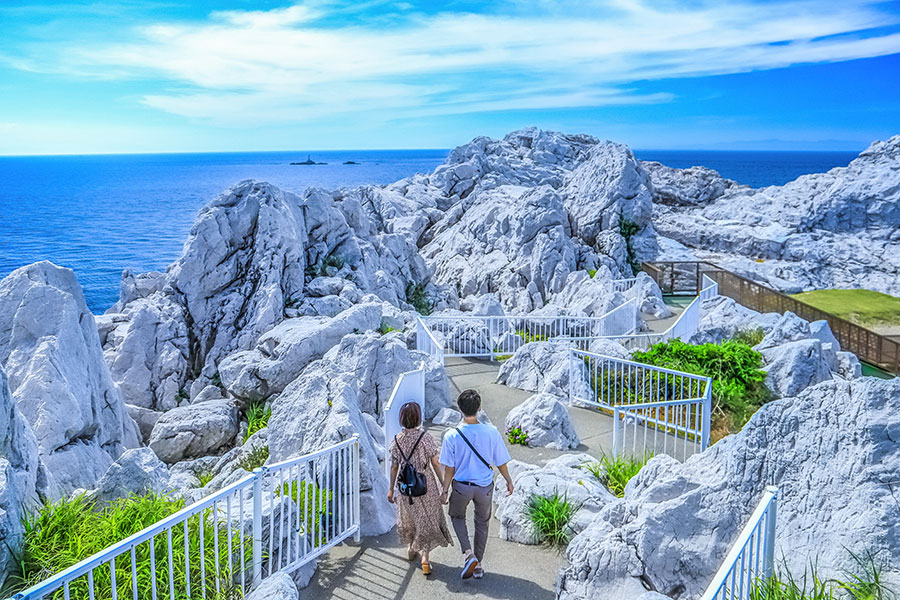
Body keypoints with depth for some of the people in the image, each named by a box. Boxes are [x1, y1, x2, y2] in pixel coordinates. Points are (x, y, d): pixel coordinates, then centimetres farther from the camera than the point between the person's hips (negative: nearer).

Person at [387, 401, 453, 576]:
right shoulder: (425, 437, -17)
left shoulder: (397, 440, -8)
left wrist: (391, 489, 8)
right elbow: (435, 464, -13)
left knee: (409, 516, 24)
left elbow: (394, 467, -3)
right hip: (426, 484, -3)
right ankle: (424, 556, -1)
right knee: (427, 520, 8)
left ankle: (412, 548, 42)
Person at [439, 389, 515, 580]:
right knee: (482, 523, 22)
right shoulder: (491, 433, -16)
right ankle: (478, 565, 31)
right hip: (485, 486, 1)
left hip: (461, 486, -1)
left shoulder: (452, 436, -19)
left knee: (457, 516, 26)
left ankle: (468, 554, 8)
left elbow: (449, 469, -11)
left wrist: (445, 490, 3)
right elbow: (501, 462, -5)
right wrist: (508, 481, 12)